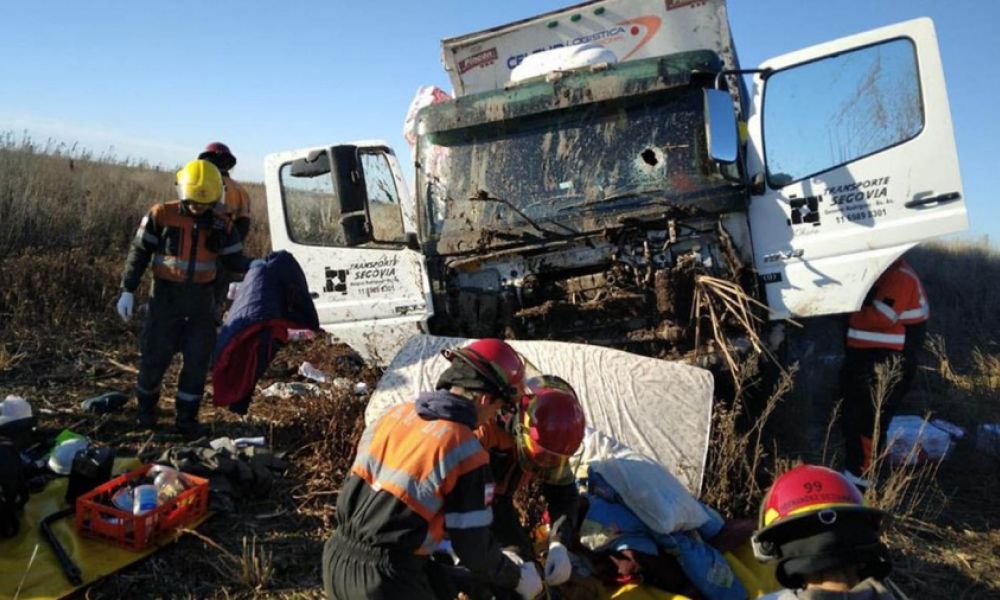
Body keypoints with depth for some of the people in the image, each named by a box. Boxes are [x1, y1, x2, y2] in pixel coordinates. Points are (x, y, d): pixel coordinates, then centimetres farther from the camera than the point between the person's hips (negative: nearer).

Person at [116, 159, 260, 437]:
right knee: (155, 356, 7)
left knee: (198, 360, 4)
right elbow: (139, 254, -4)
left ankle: (186, 417, 19)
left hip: (201, 300, 2)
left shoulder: (221, 224, -1)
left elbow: (234, 259, 2)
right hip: (166, 296, -2)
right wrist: (128, 291, -6)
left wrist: (254, 265, -18)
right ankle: (146, 408, 31)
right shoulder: (161, 215, -9)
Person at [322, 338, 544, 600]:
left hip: (338, 559, 7)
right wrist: (517, 578, 8)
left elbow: (350, 492, 11)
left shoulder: (394, 414, 2)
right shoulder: (466, 452, -16)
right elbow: (473, 546, -9)